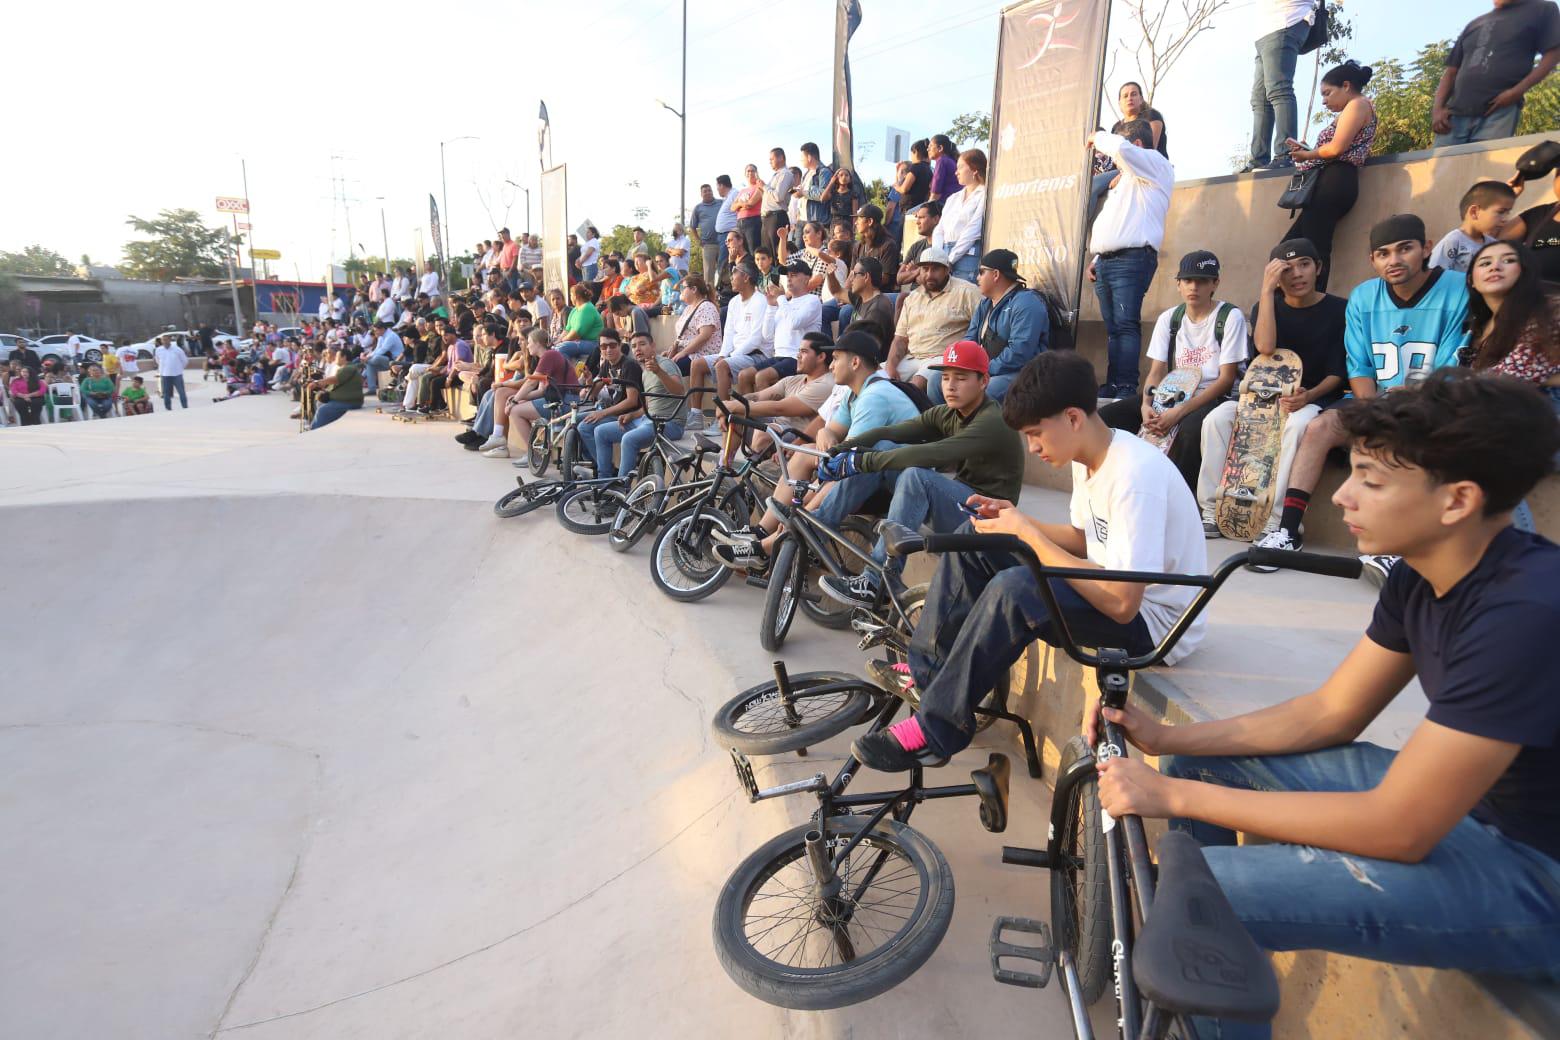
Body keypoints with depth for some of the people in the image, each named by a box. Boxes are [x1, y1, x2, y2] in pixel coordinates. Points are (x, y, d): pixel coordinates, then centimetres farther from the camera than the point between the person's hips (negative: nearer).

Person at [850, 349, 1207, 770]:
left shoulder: (1136, 476, -28)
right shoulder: (1089, 458, 1)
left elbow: (1122, 602, -32)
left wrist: (1028, 534, -26)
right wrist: (1018, 522, -5)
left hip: (1150, 620, -9)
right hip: (1112, 591, 9)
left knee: (1012, 590, -34)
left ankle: (934, 733, -19)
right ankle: (926, 672, 7)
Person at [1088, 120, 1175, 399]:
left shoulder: (1155, 163, 5)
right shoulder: (1125, 178, 31)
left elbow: (1121, 148, -14)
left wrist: (1098, 138, 6)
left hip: (1132, 259, -8)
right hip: (1106, 261, 8)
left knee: (1126, 325, -17)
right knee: (1113, 329, 3)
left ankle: (1127, 390, -22)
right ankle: (1112, 387, 1)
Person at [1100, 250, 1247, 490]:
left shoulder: (1230, 317, -4)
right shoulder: (1168, 319, 10)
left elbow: (1226, 378, -10)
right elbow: (1156, 372, 5)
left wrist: (1179, 412, -22)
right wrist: (1146, 405, -18)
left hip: (1213, 399, -5)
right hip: (1172, 397, 5)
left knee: (1191, 428, -41)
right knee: (1106, 416, -17)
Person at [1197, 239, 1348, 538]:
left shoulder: (1339, 309, -1)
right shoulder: (1267, 307, 6)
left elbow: (1339, 371, -4)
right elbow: (1265, 347, -17)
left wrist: (1309, 395, -24)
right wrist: (1267, 289, -17)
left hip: (1316, 399, -3)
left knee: (1298, 424, -38)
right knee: (1217, 418, -25)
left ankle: (1275, 522, -36)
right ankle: (1211, 512, -21)